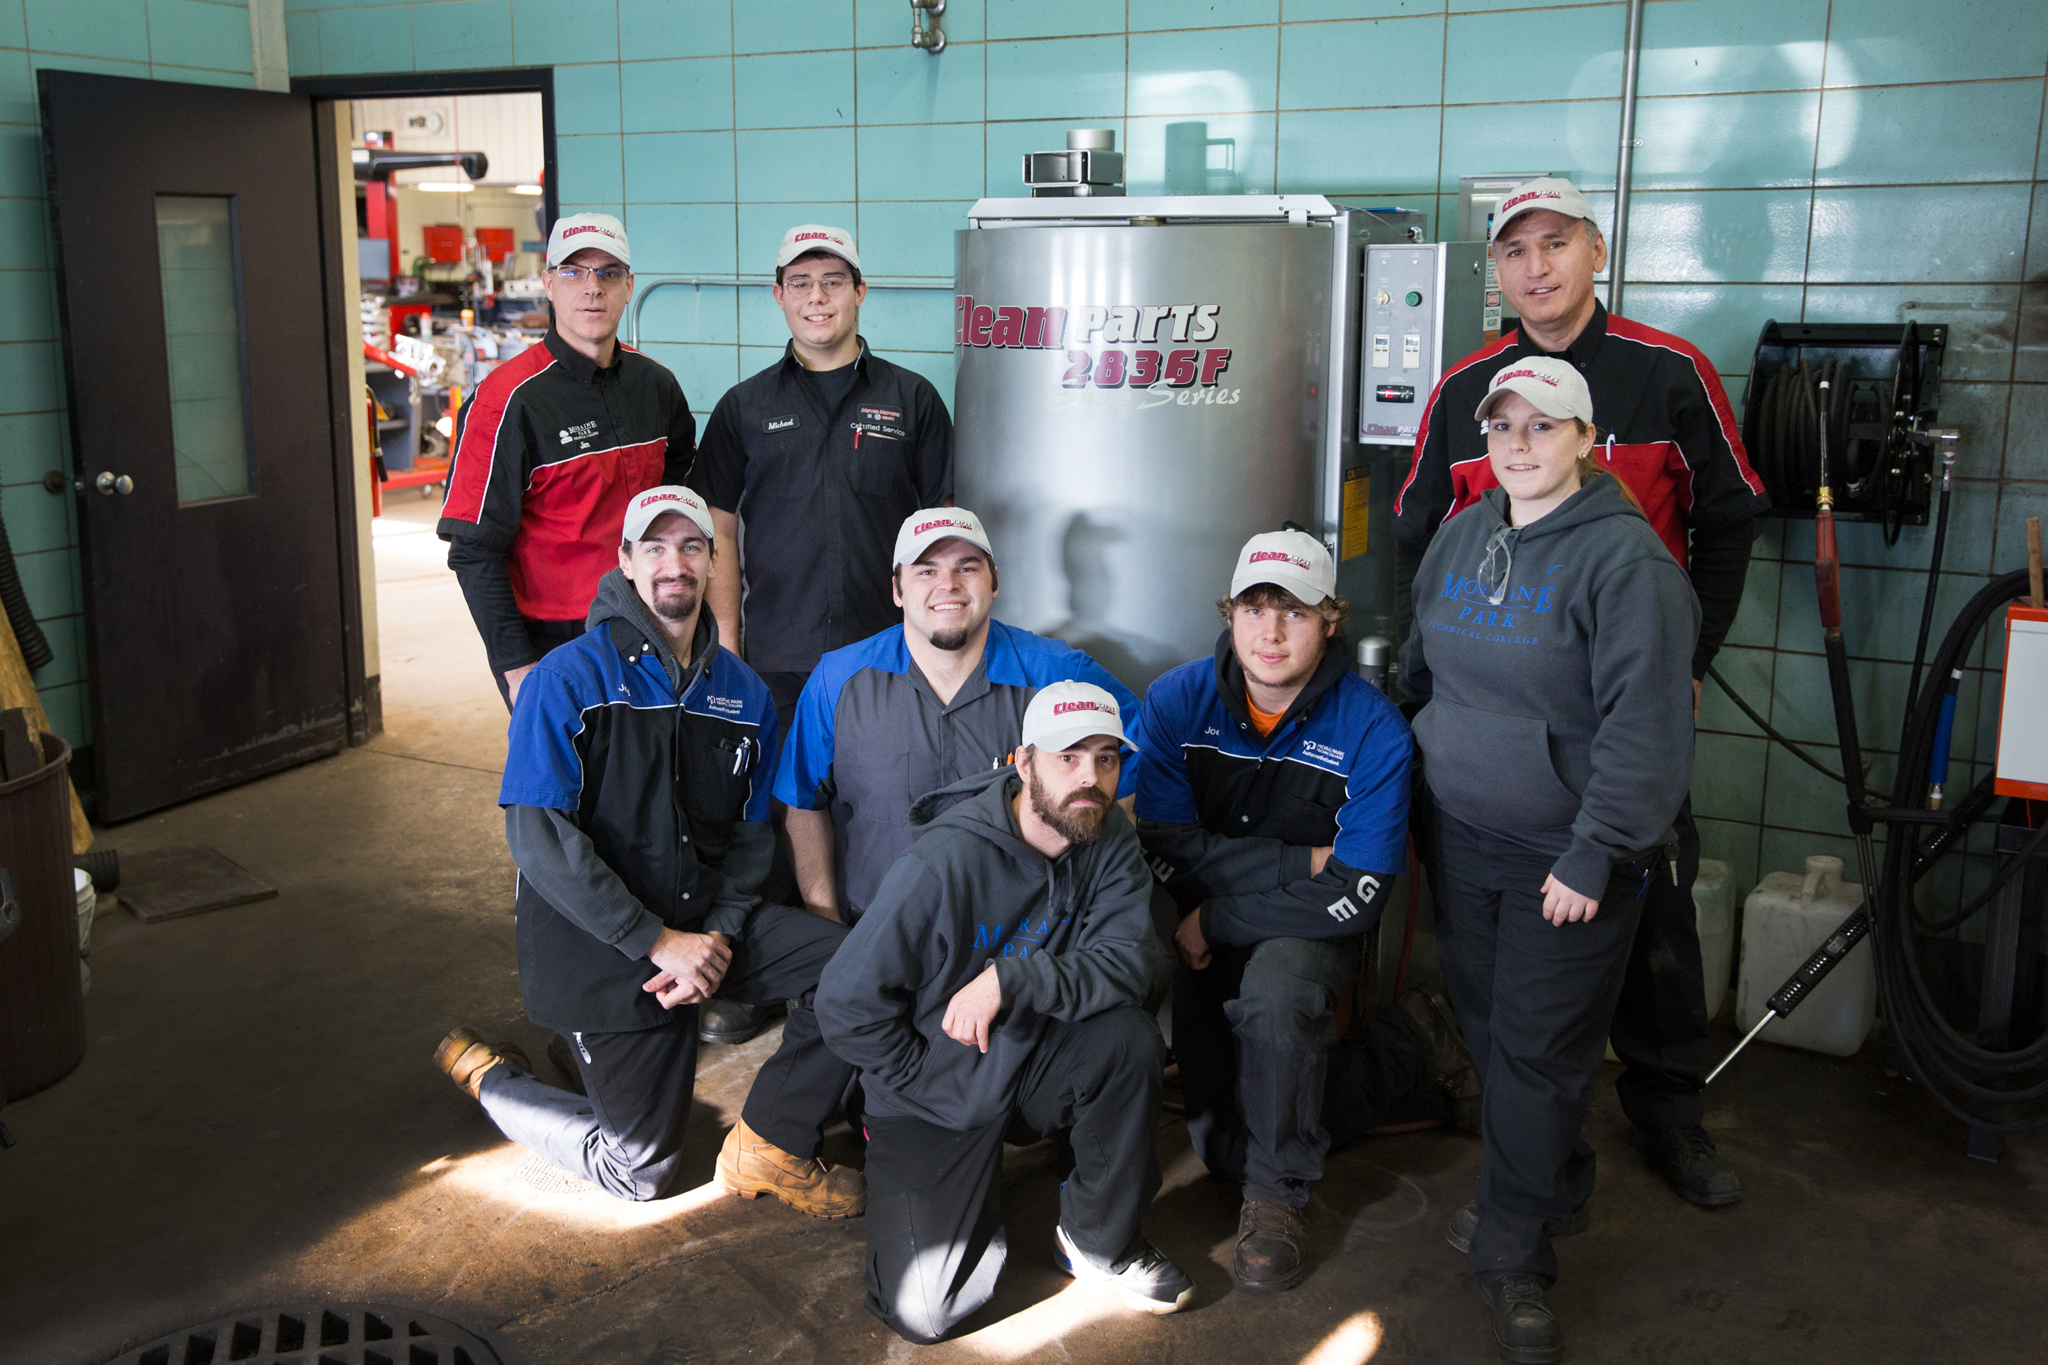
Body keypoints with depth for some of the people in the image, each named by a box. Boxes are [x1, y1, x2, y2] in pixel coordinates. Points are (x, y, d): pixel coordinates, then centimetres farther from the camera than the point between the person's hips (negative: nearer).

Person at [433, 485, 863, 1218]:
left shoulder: (742, 692, 6)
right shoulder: (569, 680, -11)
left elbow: (751, 833, 8)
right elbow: (538, 837, -17)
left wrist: (720, 936, -11)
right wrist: (658, 942, -20)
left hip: (707, 919, 5)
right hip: (603, 946, -5)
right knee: (642, 1172, 1)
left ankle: (769, 1144, 0)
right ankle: (487, 1074, 25)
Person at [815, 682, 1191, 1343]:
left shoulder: (1109, 838, -9)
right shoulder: (945, 864, -25)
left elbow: (1129, 960, -22)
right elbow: (846, 1003, -20)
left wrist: (1011, 979, -34)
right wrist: (929, 1083, -10)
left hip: (1034, 1059, 4)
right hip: (937, 1093, -4)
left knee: (1130, 1037, -27)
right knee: (921, 1312, -16)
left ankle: (1100, 1240, -3)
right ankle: (976, 1201, 20)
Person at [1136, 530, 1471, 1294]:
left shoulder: (1371, 728, -18)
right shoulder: (1177, 702, -11)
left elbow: (1353, 896, -22)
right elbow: (1167, 849, -16)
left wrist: (1215, 920, -19)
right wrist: (1302, 862, -22)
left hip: (1310, 930, -3)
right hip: (1204, 941, 3)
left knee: (1273, 994, -39)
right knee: (1224, 1149, 2)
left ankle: (1278, 1194, -12)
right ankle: (1408, 1046, 24)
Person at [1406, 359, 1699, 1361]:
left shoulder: (1626, 556, -15)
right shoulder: (1461, 537, 8)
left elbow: (1644, 726, -19)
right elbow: (1421, 670, 20)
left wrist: (1593, 857, -20)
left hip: (1569, 858, -6)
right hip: (1465, 839, 7)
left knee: (1537, 1051, -1)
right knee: (1486, 1029, 15)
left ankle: (1513, 1257, 13)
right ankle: (1550, 1191, 36)